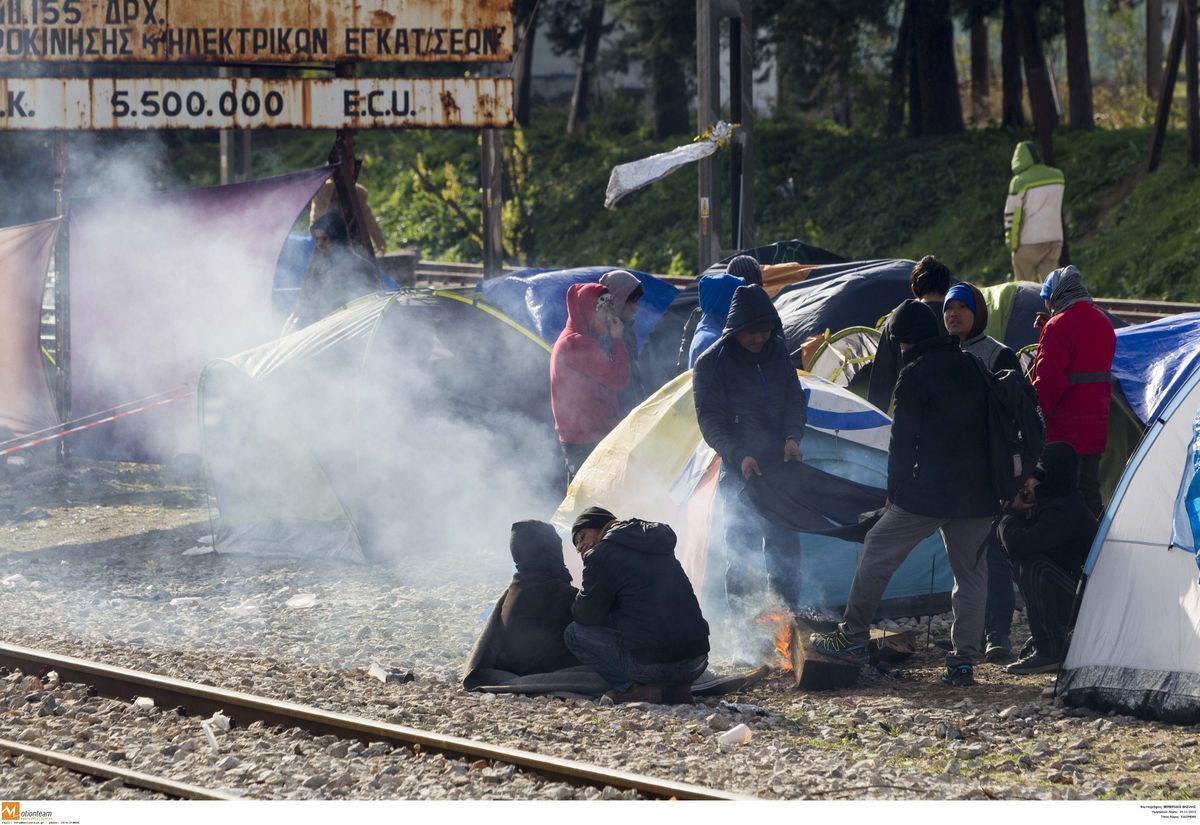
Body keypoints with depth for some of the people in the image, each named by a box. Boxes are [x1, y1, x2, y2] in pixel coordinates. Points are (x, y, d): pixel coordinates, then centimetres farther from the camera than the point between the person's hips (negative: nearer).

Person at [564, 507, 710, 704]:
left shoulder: (601, 555, -2)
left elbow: (586, 616, 4)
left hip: (652, 664, -7)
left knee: (575, 632, 8)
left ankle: (634, 689, -3)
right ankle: (675, 688, 12)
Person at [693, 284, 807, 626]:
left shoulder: (777, 352, 4)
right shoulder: (711, 364, -10)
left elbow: (795, 402, 10)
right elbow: (710, 421, -10)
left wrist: (792, 437, -9)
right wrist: (739, 455, -22)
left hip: (779, 467, 4)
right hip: (739, 473, -4)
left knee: (785, 547, 8)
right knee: (741, 549, -4)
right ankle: (743, 623, 3)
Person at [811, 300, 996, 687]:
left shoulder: (914, 375, -7)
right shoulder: (971, 368, 12)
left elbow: (903, 439, -8)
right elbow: (990, 426, 16)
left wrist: (894, 491, 1)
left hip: (927, 491, -6)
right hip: (978, 494, 6)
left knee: (878, 552, 7)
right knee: (970, 570, 10)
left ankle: (853, 637, 11)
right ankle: (965, 659, 4)